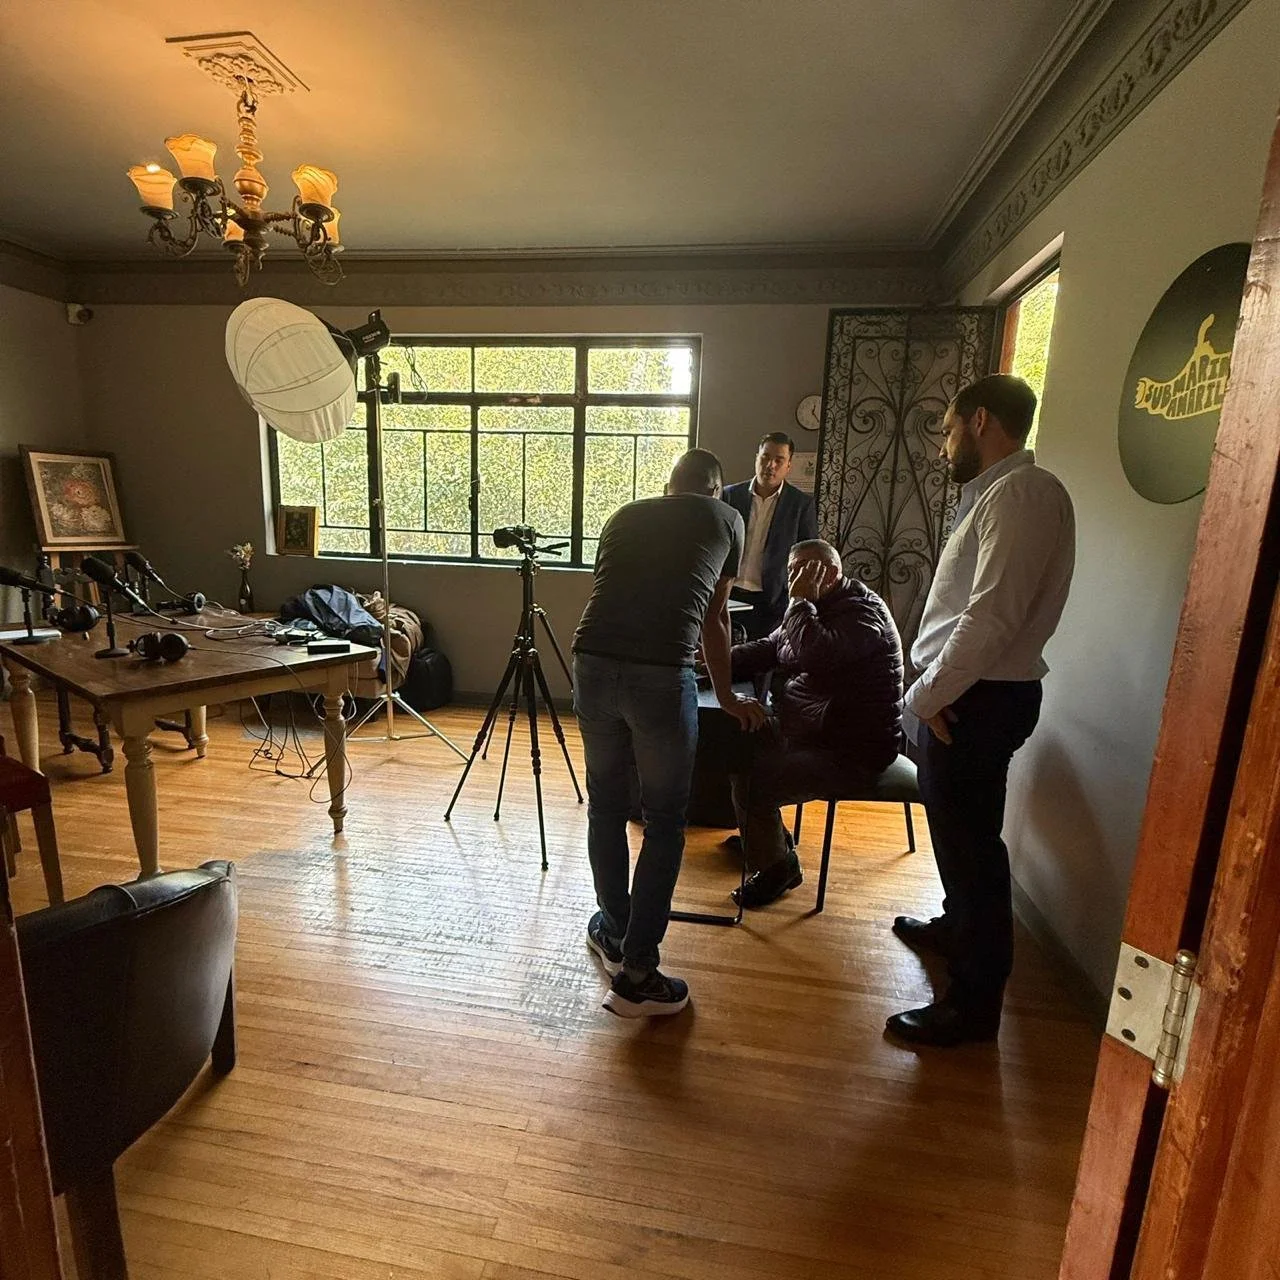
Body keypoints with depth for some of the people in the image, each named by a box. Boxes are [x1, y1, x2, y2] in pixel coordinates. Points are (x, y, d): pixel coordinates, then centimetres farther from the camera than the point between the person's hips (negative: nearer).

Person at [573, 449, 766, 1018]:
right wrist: (727, 697, 39)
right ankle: (636, 975, 17)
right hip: (662, 675, -4)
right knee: (664, 820, 11)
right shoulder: (726, 518, 19)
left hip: (593, 664, 4)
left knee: (606, 806, 20)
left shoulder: (624, 516, 26)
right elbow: (714, 619, 25)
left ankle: (614, 933, 38)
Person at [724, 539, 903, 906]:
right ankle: (767, 836, 25)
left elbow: (809, 654, -37)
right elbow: (767, 648, 15)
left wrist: (801, 601, -22)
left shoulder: (862, 612, -19)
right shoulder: (818, 610, 13)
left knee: (753, 782, -23)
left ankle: (775, 867, 6)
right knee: (733, 744, 6)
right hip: (804, 728, 10)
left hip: (850, 751, -10)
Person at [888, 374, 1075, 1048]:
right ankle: (958, 927, 46)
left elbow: (991, 617, -26)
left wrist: (926, 695, -18)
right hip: (964, 694, 10)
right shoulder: (998, 492, 15)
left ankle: (975, 1004, 17)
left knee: (969, 840, 1)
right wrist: (931, 688, 8)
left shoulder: (1022, 493, -17)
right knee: (957, 828, 24)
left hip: (976, 701, -10)